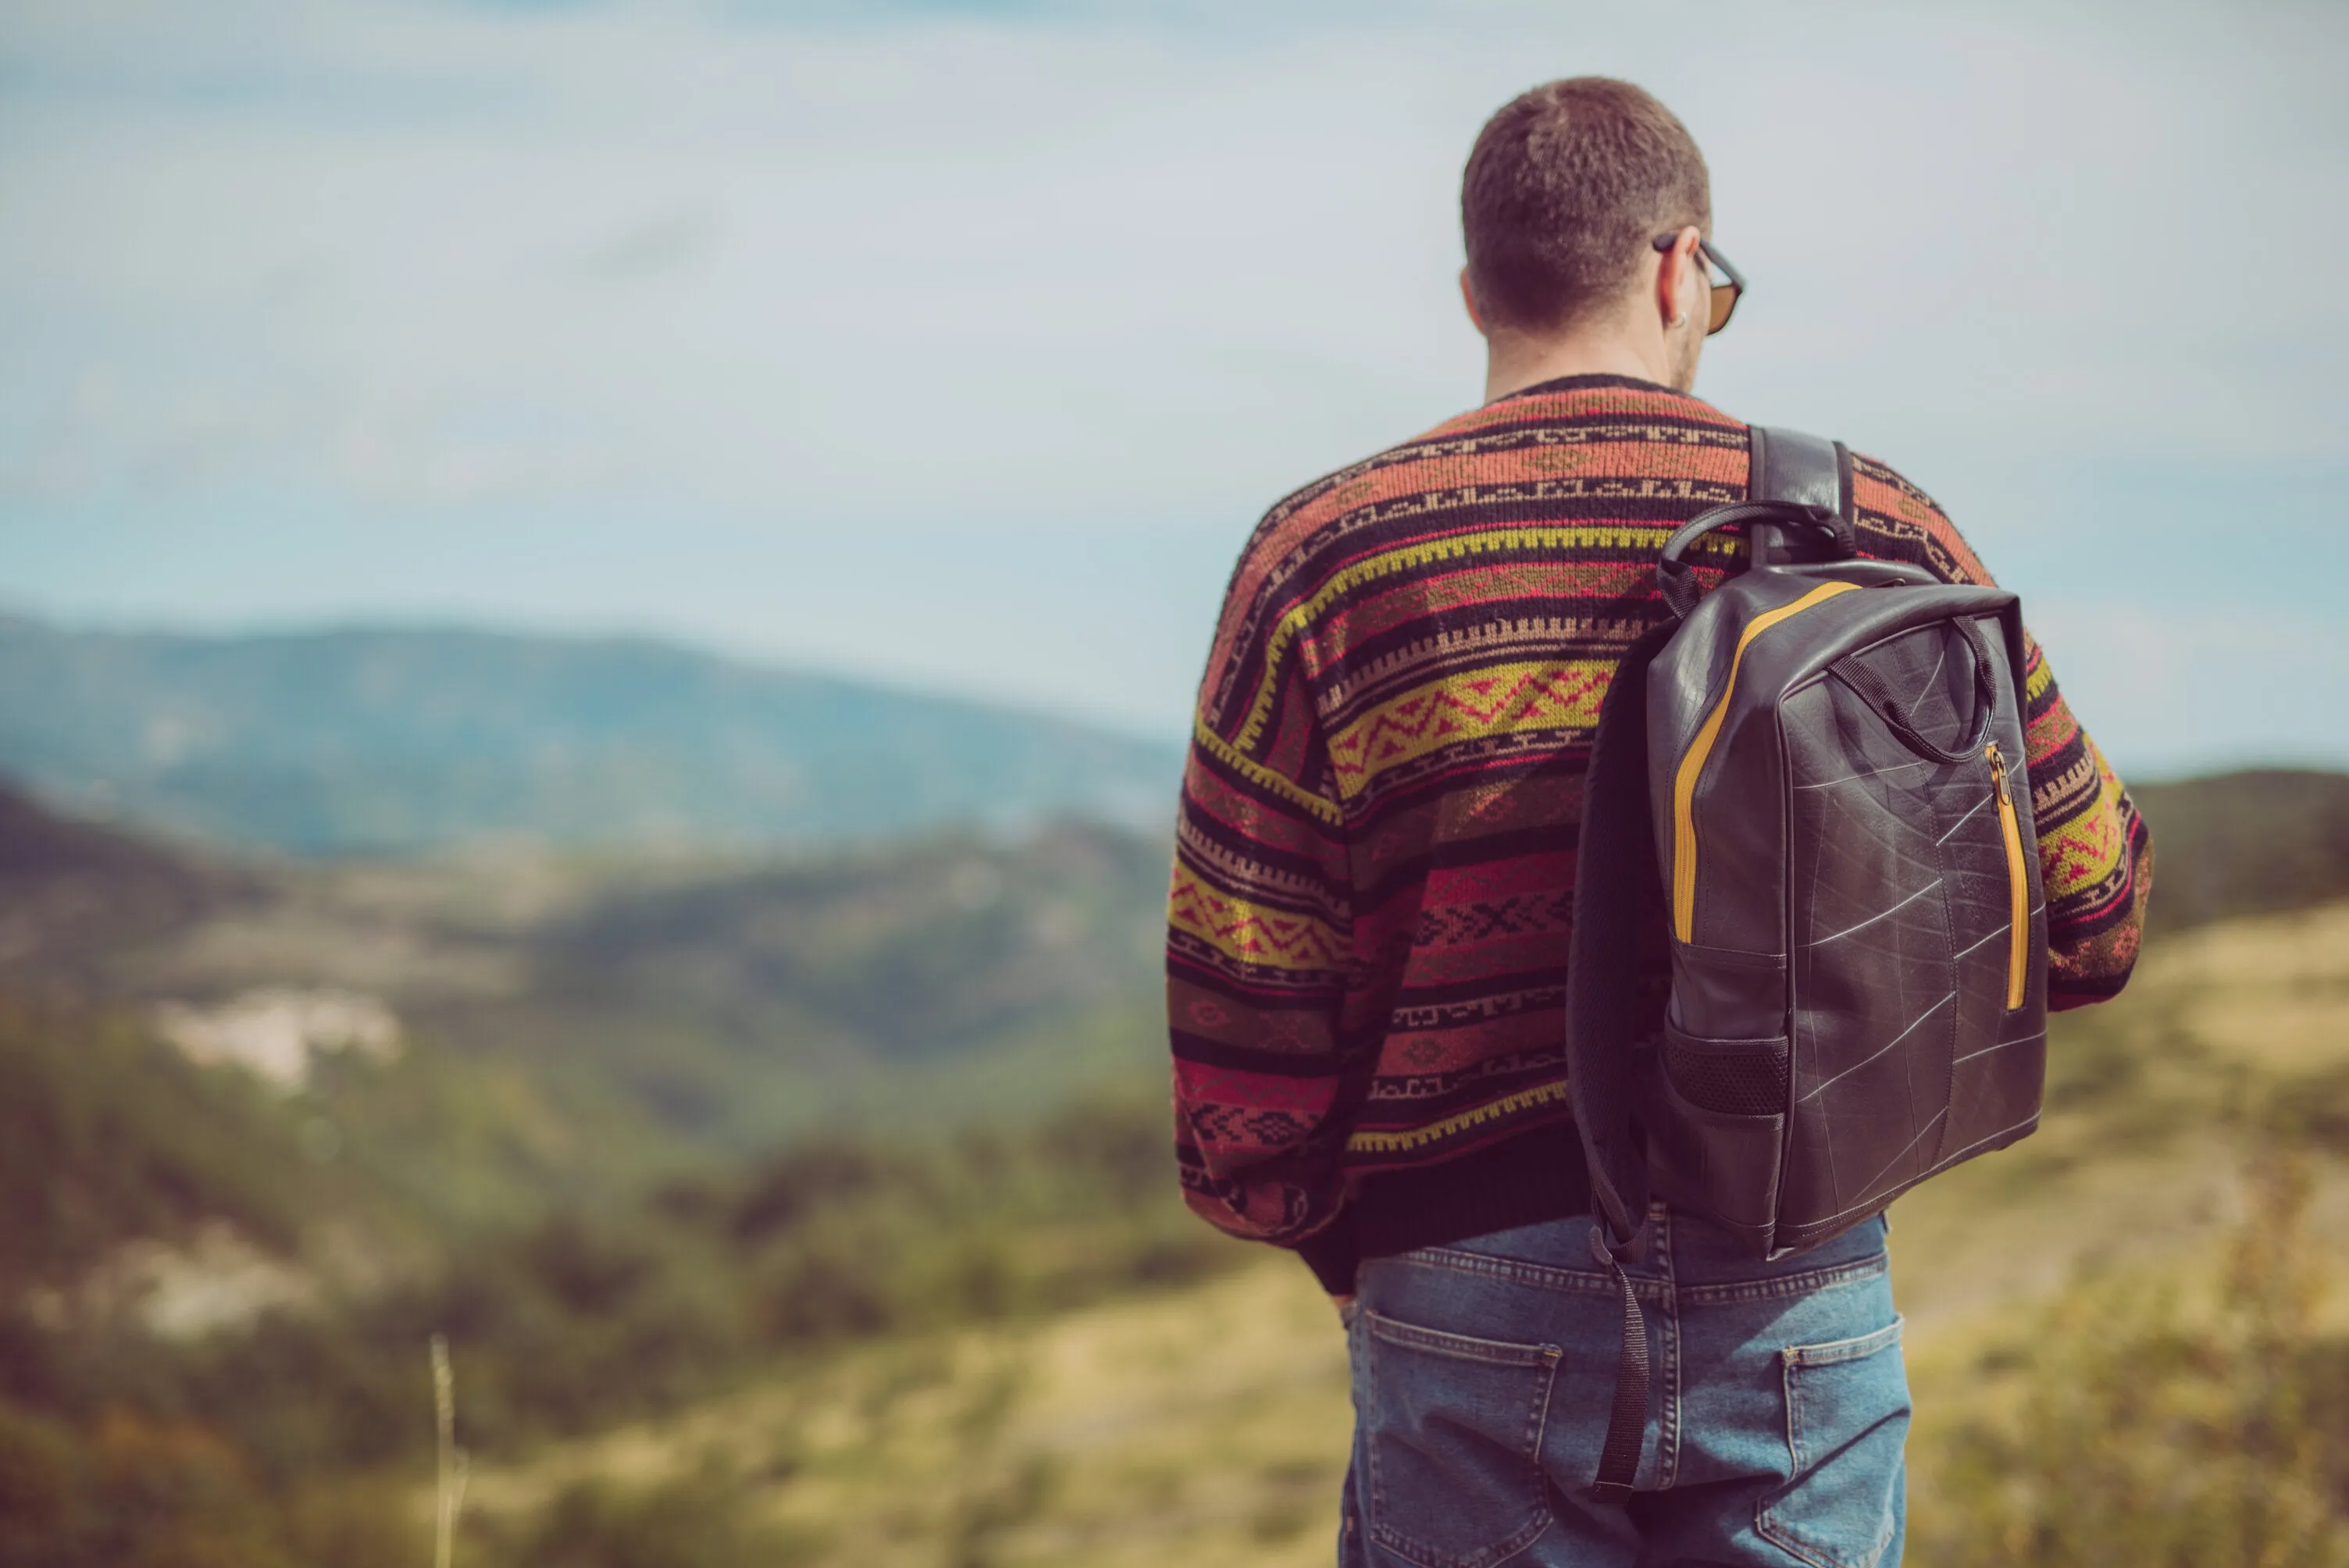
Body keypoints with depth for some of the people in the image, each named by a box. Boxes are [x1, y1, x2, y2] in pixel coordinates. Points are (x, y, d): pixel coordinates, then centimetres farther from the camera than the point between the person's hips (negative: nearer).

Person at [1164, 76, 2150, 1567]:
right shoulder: (1877, 532, 1)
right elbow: (2089, 919, 6)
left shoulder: (1327, 560, -3)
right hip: (1808, 1309, 1)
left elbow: (1242, 1020, -4)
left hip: (1481, 1312, -1)